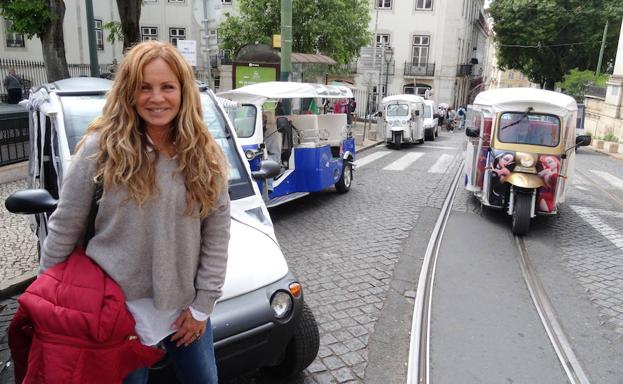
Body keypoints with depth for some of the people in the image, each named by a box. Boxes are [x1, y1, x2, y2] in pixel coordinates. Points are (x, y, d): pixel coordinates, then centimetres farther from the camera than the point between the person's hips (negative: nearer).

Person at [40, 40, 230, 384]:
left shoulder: (206, 156, -4)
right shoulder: (100, 149, -13)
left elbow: (217, 234, -3)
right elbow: (64, 227, -5)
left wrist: (202, 305, -3)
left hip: (184, 305, 3)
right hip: (116, 306, -2)